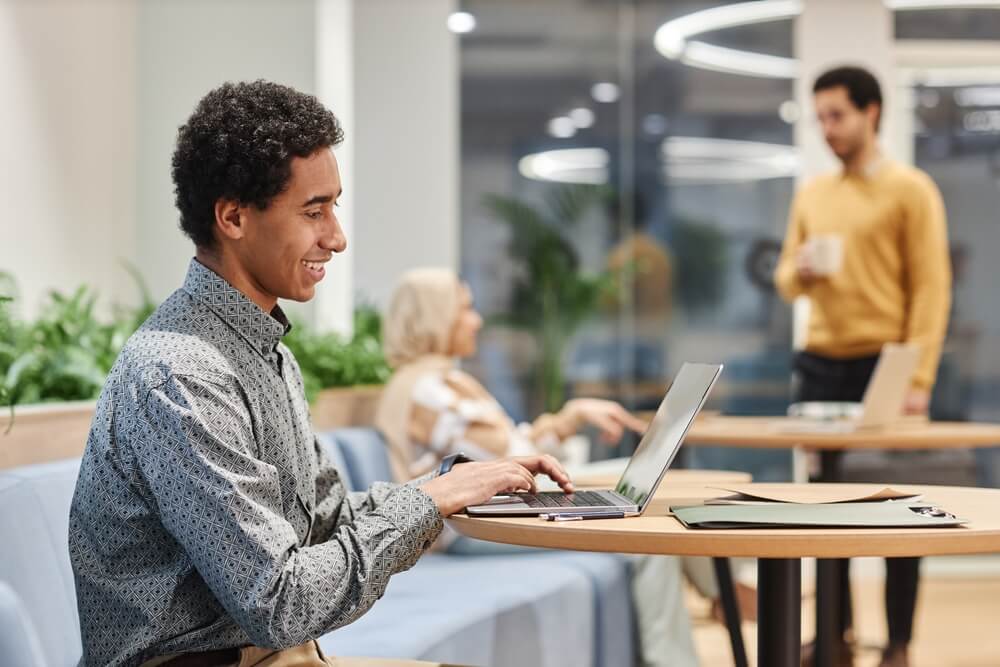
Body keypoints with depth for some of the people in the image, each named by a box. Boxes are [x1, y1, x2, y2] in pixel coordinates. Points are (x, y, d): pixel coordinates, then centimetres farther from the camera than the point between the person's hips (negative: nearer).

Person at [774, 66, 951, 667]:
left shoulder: (911, 189, -3)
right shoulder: (811, 194, 13)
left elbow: (932, 288, -8)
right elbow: (786, 278, 18)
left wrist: (919, 379, -16)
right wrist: (799, 272, -8)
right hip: (821, 366, 5)